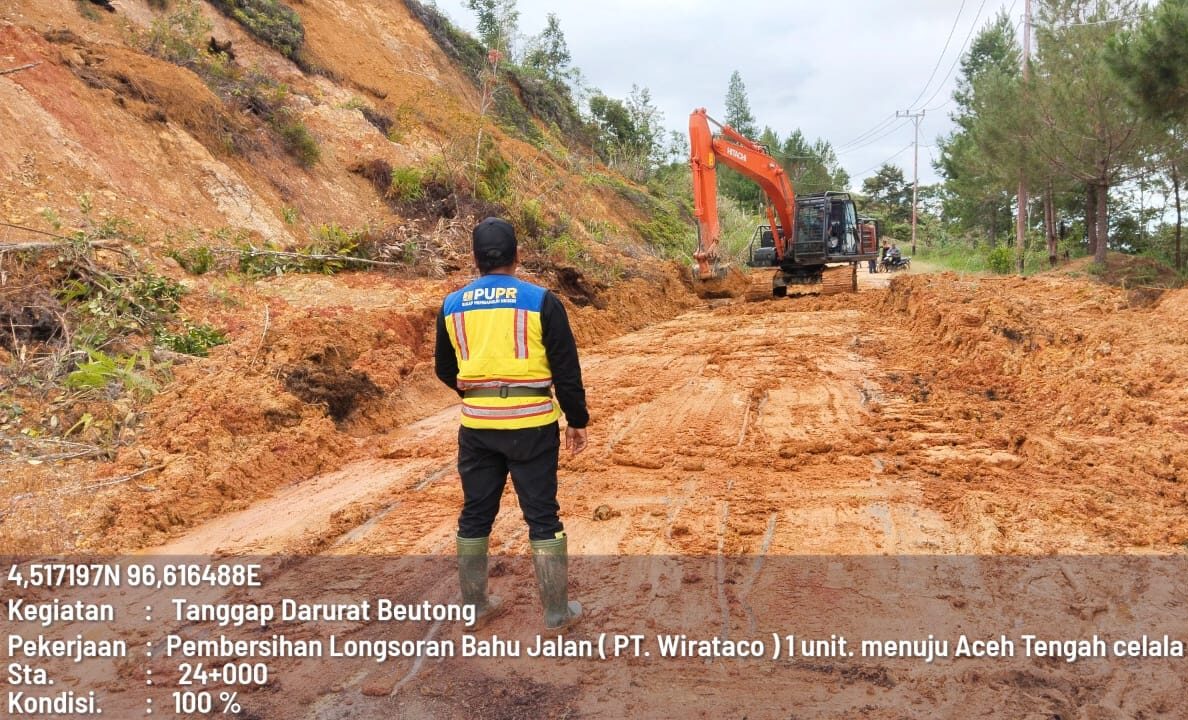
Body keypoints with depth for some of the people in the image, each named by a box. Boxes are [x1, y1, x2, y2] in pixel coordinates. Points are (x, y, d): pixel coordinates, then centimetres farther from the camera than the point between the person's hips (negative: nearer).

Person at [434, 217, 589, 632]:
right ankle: (557, 612, 14)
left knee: (475, 515, 15)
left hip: (476, 425, 3)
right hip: (531, 424, -3)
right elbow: (567, 368, -5)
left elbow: (444, 369, 16)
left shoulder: (453, 306, 5)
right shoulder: (541, 301, -6)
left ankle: (474, 606, 26)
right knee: (542, 516, 6)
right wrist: (577, 420, 7)